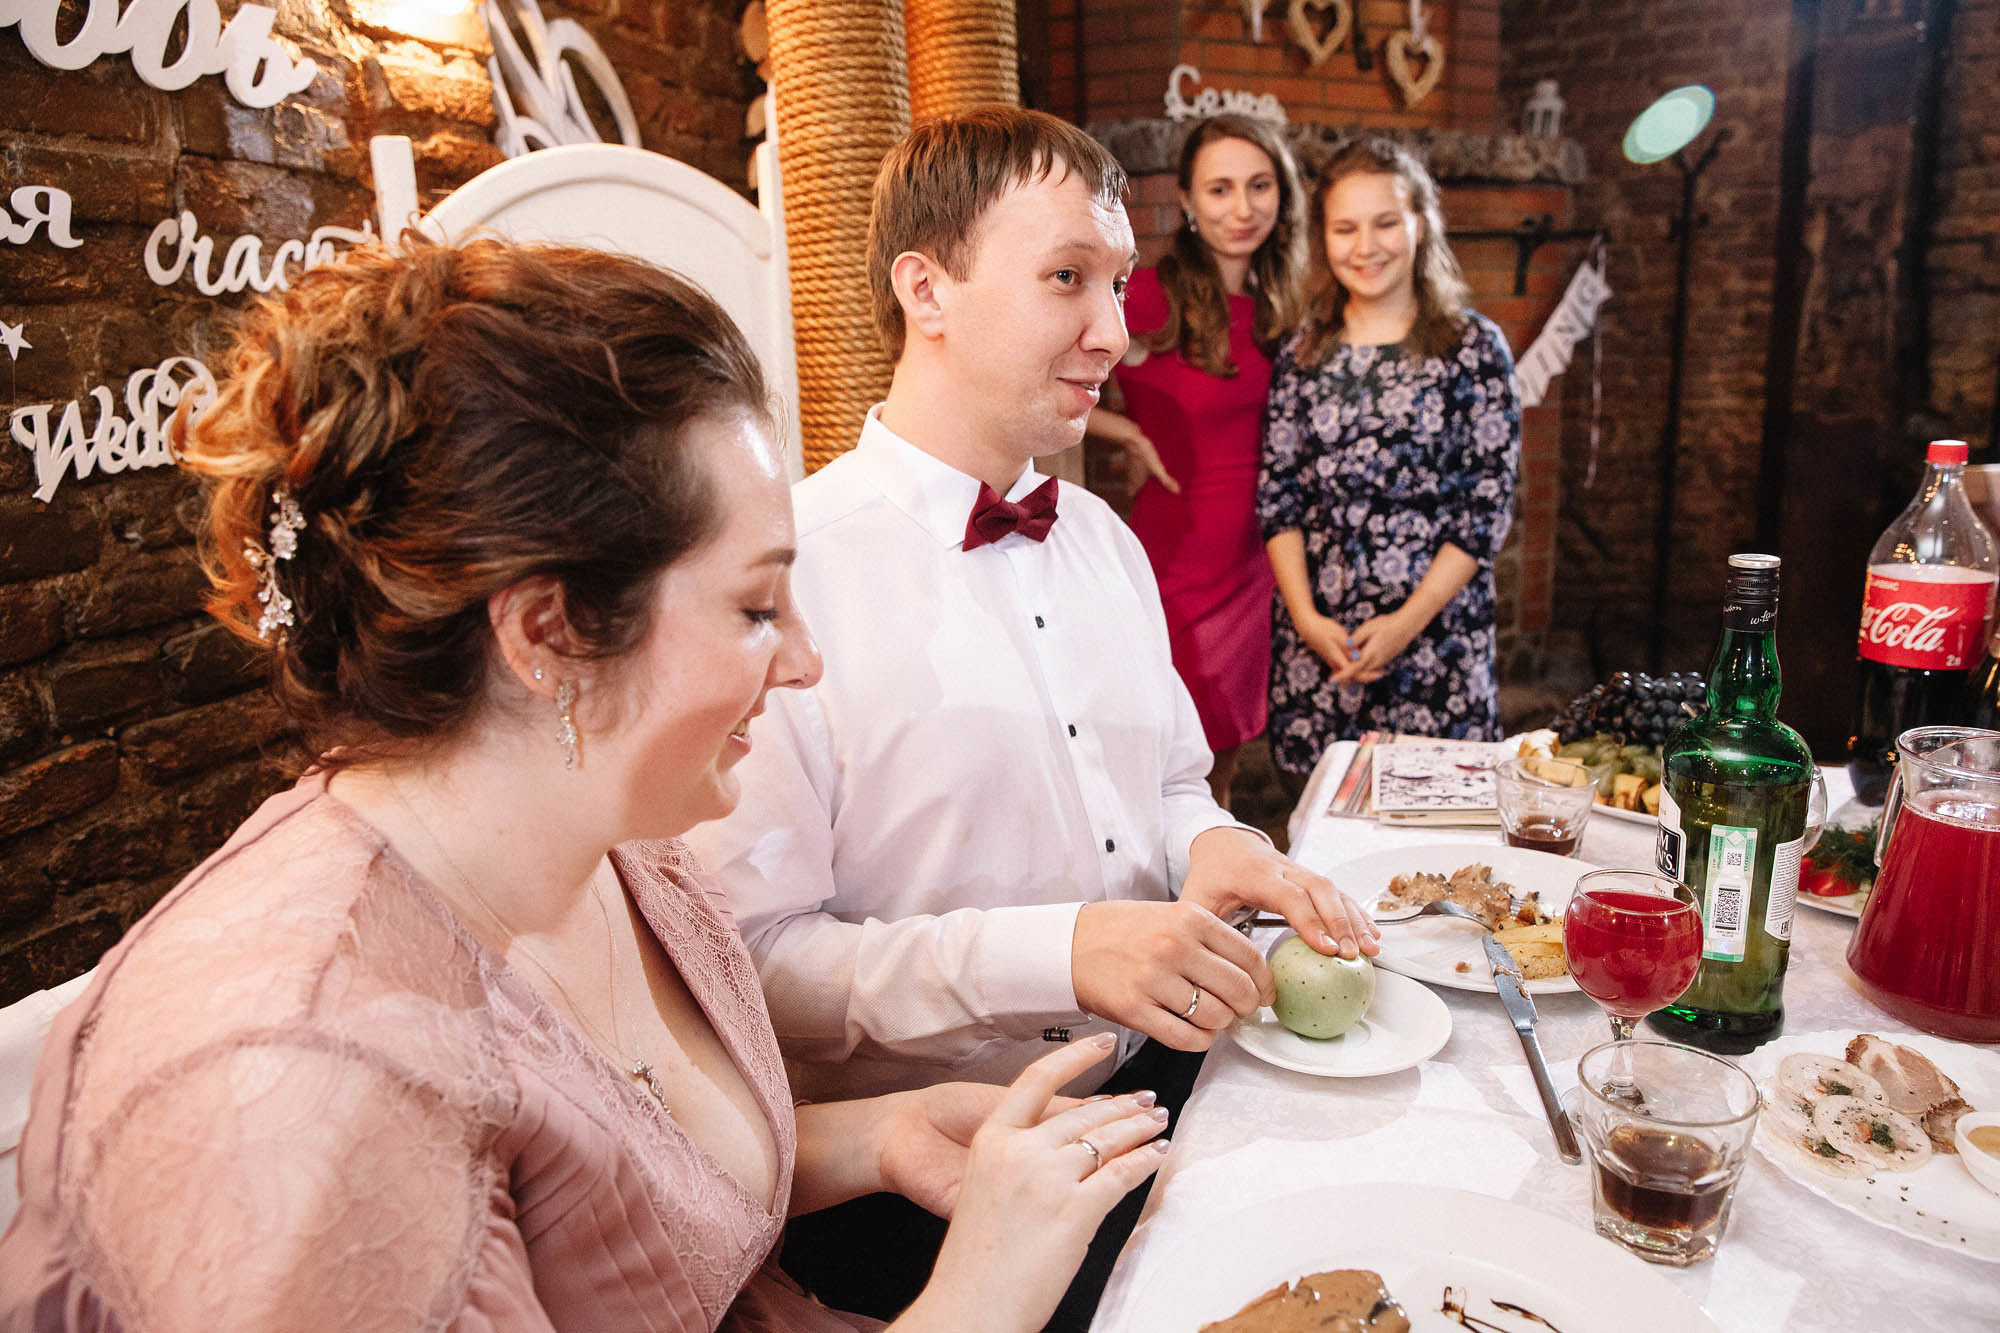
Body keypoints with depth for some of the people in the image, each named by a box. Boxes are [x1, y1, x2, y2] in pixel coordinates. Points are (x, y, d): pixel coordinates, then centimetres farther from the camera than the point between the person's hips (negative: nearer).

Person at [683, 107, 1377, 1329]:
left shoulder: (1101, 538, 11)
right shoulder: (791, 576, -16)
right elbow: (754, 954, -18)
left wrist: (1215, 847, -3)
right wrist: (1057, 953, -26)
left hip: (1160, 1088, 7)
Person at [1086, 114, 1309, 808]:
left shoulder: (1273, 302, 7)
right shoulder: (1153, 298, -15)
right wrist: (1131, 436, -13)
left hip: (1254, 561, 7)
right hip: (1181, 561, -6)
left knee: (1226, 758, 18)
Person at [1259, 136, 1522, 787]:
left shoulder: (1474, 346, 0)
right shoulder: (1303, 351, 7)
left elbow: (1490, 501, -3)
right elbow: (1276, 494, 5)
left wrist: (1410, 620, -11)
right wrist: (1307, 617, -7)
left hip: (1437, 629, -2)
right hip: (1315, 632, 2)